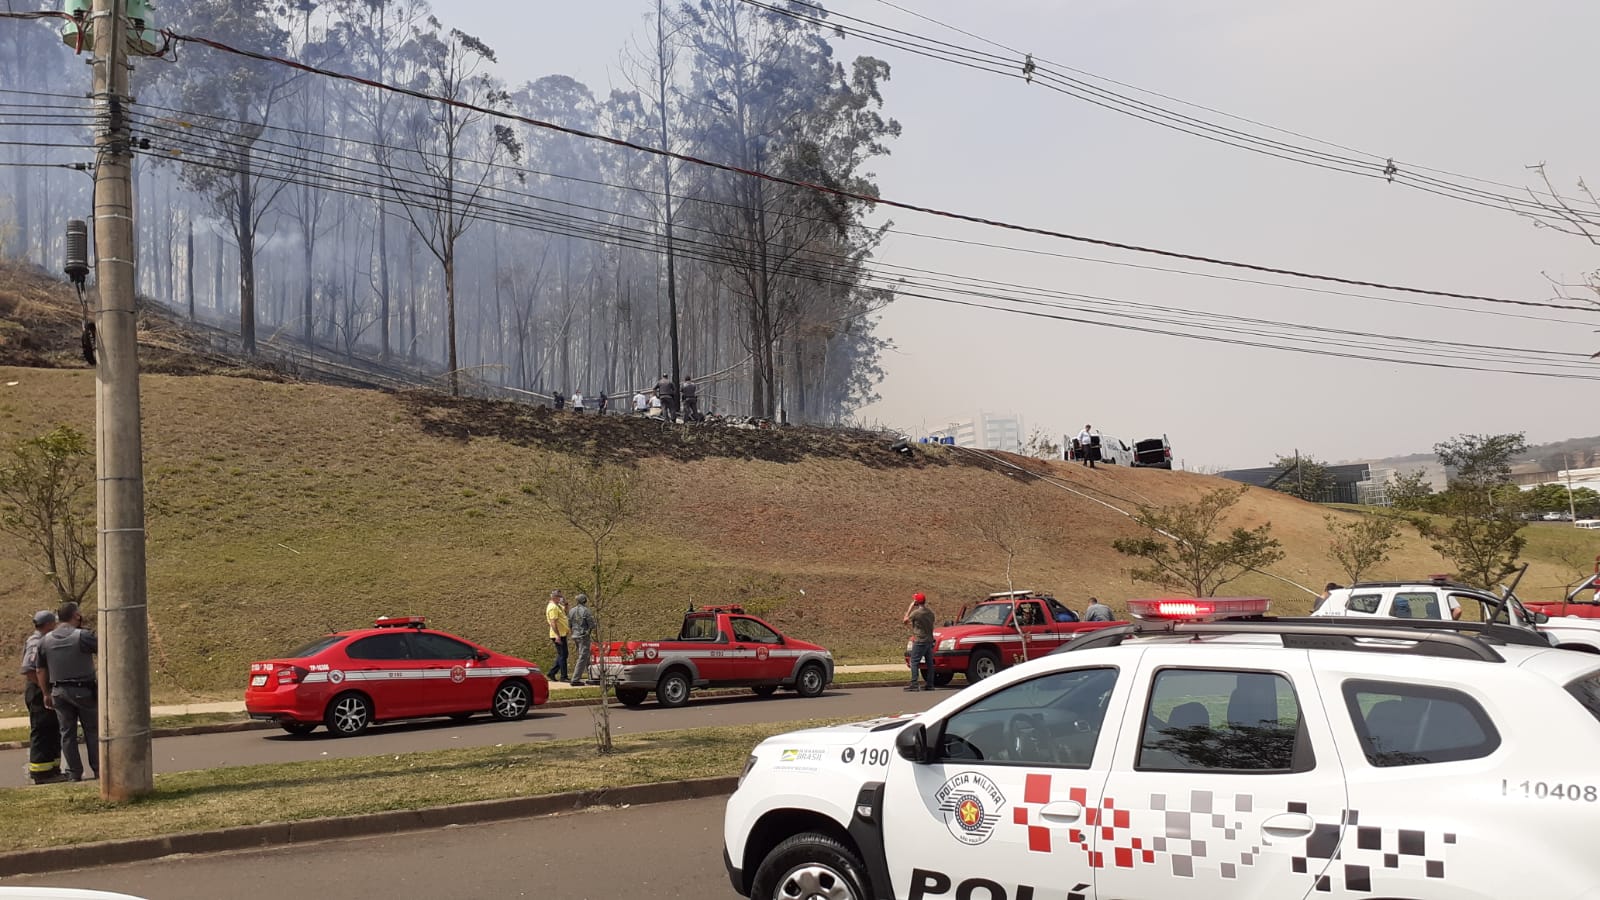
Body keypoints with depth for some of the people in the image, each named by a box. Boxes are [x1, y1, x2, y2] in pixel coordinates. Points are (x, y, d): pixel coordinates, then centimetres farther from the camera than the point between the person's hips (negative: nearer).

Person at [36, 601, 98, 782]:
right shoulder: (83, 636, -15)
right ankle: (98, 770, 12)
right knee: (92, 731, 8)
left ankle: (74, 773, 12)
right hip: (84, 690, -4)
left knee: (67, 733, 10)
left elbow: (40, 671, 8)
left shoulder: (45, 640, 2)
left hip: (59, 691, 4)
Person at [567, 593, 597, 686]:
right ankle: (575, 680, -10)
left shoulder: (571, 611, 8)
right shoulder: (586, 611, -12)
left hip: (575, 636, 8)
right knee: (582, 658, -5)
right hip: (584, 636, -8)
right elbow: (592, 625, -13)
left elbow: (569, 624, 12)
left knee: (587, 657, 18)